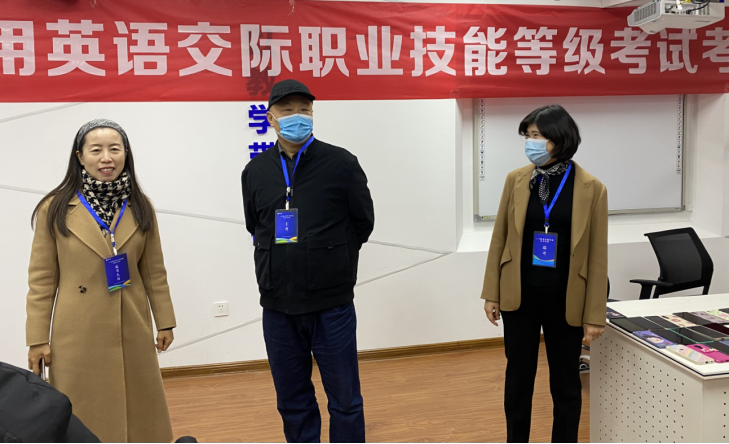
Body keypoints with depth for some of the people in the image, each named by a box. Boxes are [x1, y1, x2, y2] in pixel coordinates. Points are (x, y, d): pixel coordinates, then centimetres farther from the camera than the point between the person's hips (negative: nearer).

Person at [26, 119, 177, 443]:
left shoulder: (140, 207, 2)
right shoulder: (55, 209, -5)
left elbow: (154, 271, 7)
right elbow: (42, 278, -3)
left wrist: (165, 321, 7)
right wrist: (38, 338, -4)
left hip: (133, 332, 3)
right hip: (77, 337, -2)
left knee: (141, 416, 13)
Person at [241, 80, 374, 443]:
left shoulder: (341, 163, -5)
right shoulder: (255, 171, 4)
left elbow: (363, 223, 4)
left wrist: (329, 261, 8)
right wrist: (284, 262, 10)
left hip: (332, 305, -3)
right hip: (278, 306, 3)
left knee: (345, 400, 8)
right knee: (292, 403, 15)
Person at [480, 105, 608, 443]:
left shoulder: (591, 188, -7)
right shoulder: (516, 180, -1)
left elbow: (597, 256, -6)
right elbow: (500, 239, 3)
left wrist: (595, 314, -5)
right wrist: (491, 293, 3)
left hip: (565, 300, -2)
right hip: (519, 296, 2)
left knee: (565, 382, 12)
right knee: (518, 378, 13)